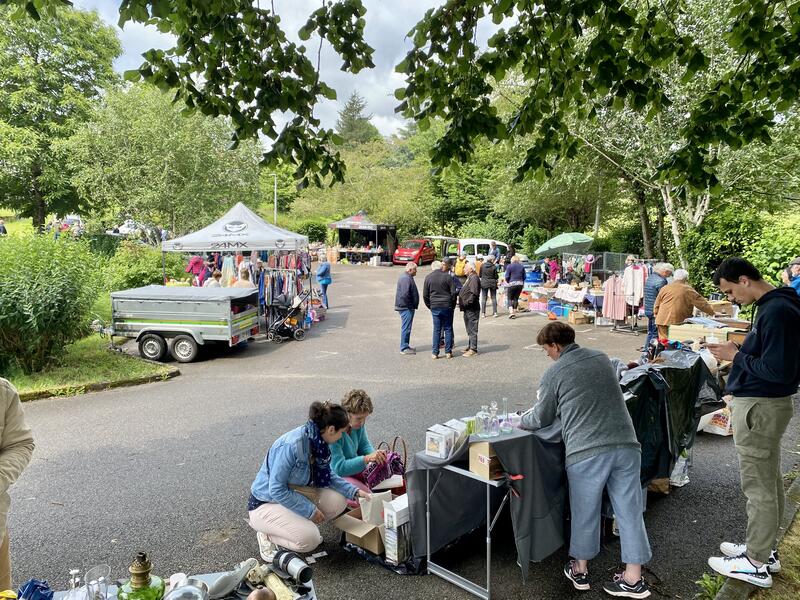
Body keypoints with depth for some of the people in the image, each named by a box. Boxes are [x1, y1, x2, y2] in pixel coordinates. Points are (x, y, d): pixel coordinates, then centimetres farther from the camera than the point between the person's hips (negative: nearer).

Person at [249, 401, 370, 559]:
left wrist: (355, 491, -3)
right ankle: (267, 535, -1)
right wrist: (310, 510, -21)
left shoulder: (318, 441, -7)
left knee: (338, 501, -11)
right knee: (309, 539, -26)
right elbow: (276, 490, -27)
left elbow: (328, 475, 7)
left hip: (294, 494, 8)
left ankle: (302, 525, 9)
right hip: (266, 503, -7)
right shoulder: (291, 445, -32)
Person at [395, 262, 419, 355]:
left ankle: (406, 346, 26)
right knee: (406, 328, -5)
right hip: (406, 308, -11)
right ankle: (404, 348, 0)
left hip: (407, 307, 11)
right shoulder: (406, 279, -19)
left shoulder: (407, 277, 16)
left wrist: (413, 305, 19)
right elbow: (405, 294, -28)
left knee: (406, 328, 17)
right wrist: (410, 305, -18)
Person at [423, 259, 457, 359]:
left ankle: (435, 353, 7)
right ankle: (448, 352, 10)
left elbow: (425, 295, 6)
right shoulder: (448, 277, -6)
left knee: (436, 330, 8)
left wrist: (430, 306, 15)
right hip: (447, 306, -2)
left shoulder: (428, 277, 4)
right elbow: (453, 293, -8)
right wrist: (452, 305, 5)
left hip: (435, 307, 2)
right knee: (448, 329, 8)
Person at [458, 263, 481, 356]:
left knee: (472, 329, -6)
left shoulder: (474, 278, -16)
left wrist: (467, 302, -22)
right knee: (469, 329, 18)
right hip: (468, 308, 11)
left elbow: (474, 293, -25)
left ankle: (473, 349, -2)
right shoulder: (470, 277, 18)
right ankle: (471, 346, 27)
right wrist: (462, 303, 15)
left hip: (472, 309, -11)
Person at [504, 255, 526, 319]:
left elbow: (507, 276, -6)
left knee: (510, 298, 6)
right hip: (520, 284, 4)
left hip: (512, 284, -3)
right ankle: (515, 313, 13)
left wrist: (508, 282, 13)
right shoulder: (522, 266, 7)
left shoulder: (509, 266, -4)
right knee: (516, 298, 12)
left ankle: (511, 312, -11)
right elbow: (524, 276, 8)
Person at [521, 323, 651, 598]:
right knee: (629, 509, 11)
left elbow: (541, 419, 6)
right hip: (625, 444, 4)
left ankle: (580, 570, 30)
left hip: (586, 451, -4)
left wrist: (521, 420, 26)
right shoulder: (601, 358, 12)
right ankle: (634, 578, 20)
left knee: (584, 512, 13)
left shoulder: (554, 374, -3)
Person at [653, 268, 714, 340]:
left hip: (662, 322, 4)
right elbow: (702, 303, 3)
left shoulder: (664, 288, 10)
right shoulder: (688, 290, -2)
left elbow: (656, 305, 14)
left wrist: (657, 317, 22)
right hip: (678, 323, -3)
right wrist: (712, 312, 15)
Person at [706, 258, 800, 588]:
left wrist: (736, 356, -15)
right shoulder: (773, 305, 9)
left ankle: (756, 564, 14)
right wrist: (739, 349, 4)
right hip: (764, 403, 10)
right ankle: (765, 549, 34)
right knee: (769, 480, 19)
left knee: (758, 486, 1)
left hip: (760, 407, -10)